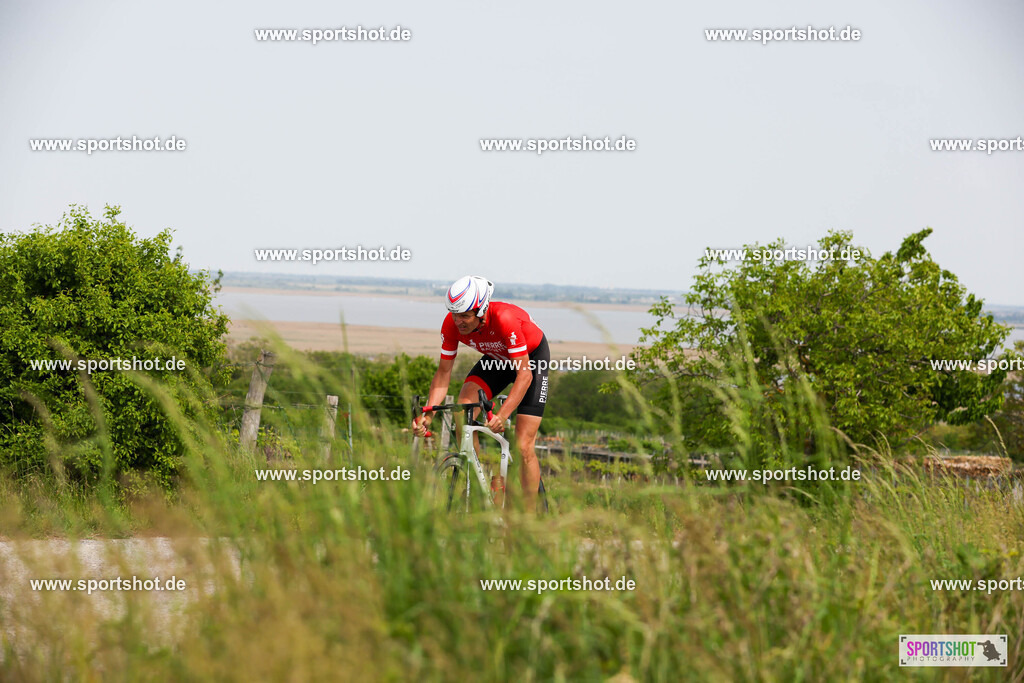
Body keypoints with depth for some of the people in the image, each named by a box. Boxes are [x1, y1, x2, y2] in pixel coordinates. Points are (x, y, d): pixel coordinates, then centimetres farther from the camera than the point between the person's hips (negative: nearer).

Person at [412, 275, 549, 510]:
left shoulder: (505, 319, -40)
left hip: (532, 357, -5)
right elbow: (444, 372, -16)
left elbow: (524, 375, -39)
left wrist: (501, 416, -51)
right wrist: (427, 415, -30)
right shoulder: (452, 324, -24)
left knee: (523, 447, -13)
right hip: (496, 359, 5)